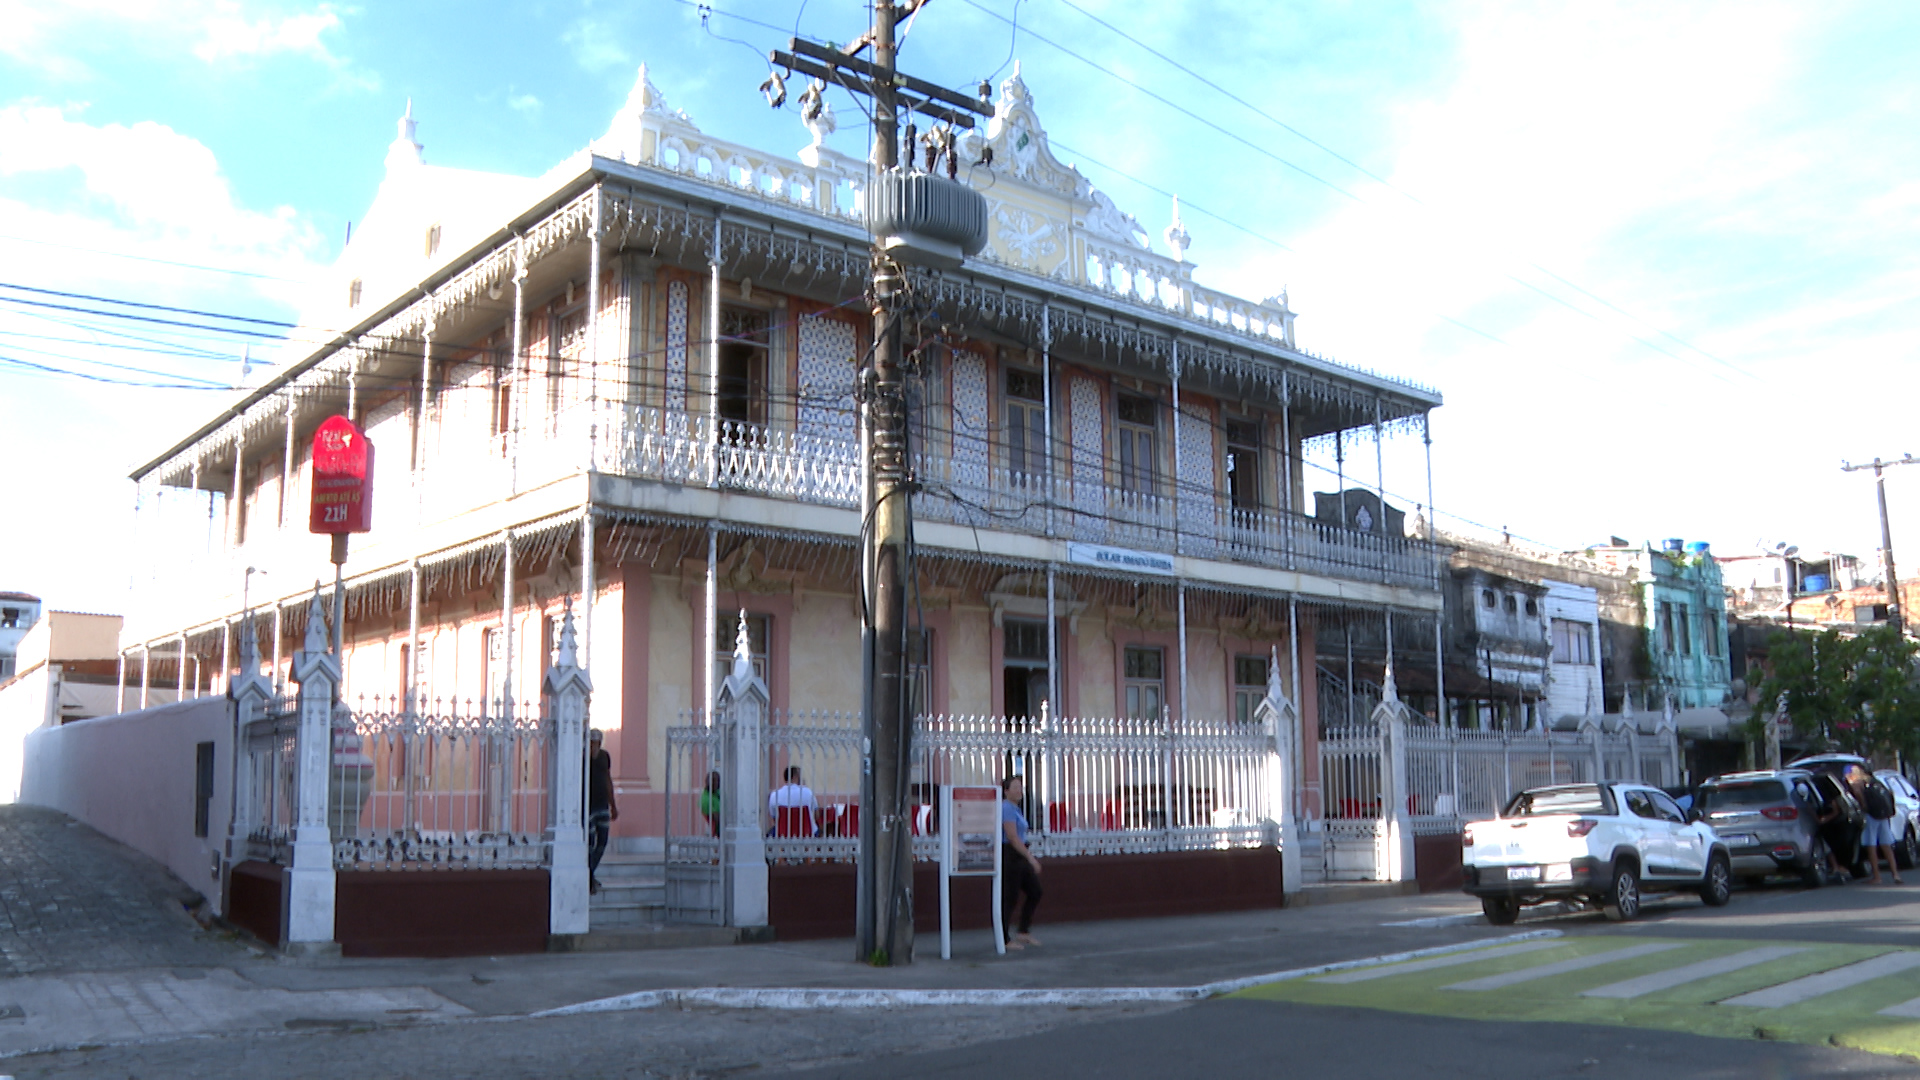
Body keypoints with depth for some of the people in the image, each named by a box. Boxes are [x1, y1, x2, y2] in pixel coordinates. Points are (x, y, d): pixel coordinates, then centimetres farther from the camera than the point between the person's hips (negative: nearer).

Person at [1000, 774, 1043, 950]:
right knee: (1009, 897, -3)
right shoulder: (1007, 808, -15)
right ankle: (1005, 940, 5)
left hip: (1019, 857, 10)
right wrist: (1030, 857, -22)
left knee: (1035, 892, 10)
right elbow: (1012, 837, -21)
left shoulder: (1015, 809, 16)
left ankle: (1024, 932, 18)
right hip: (1009, 856, -10)